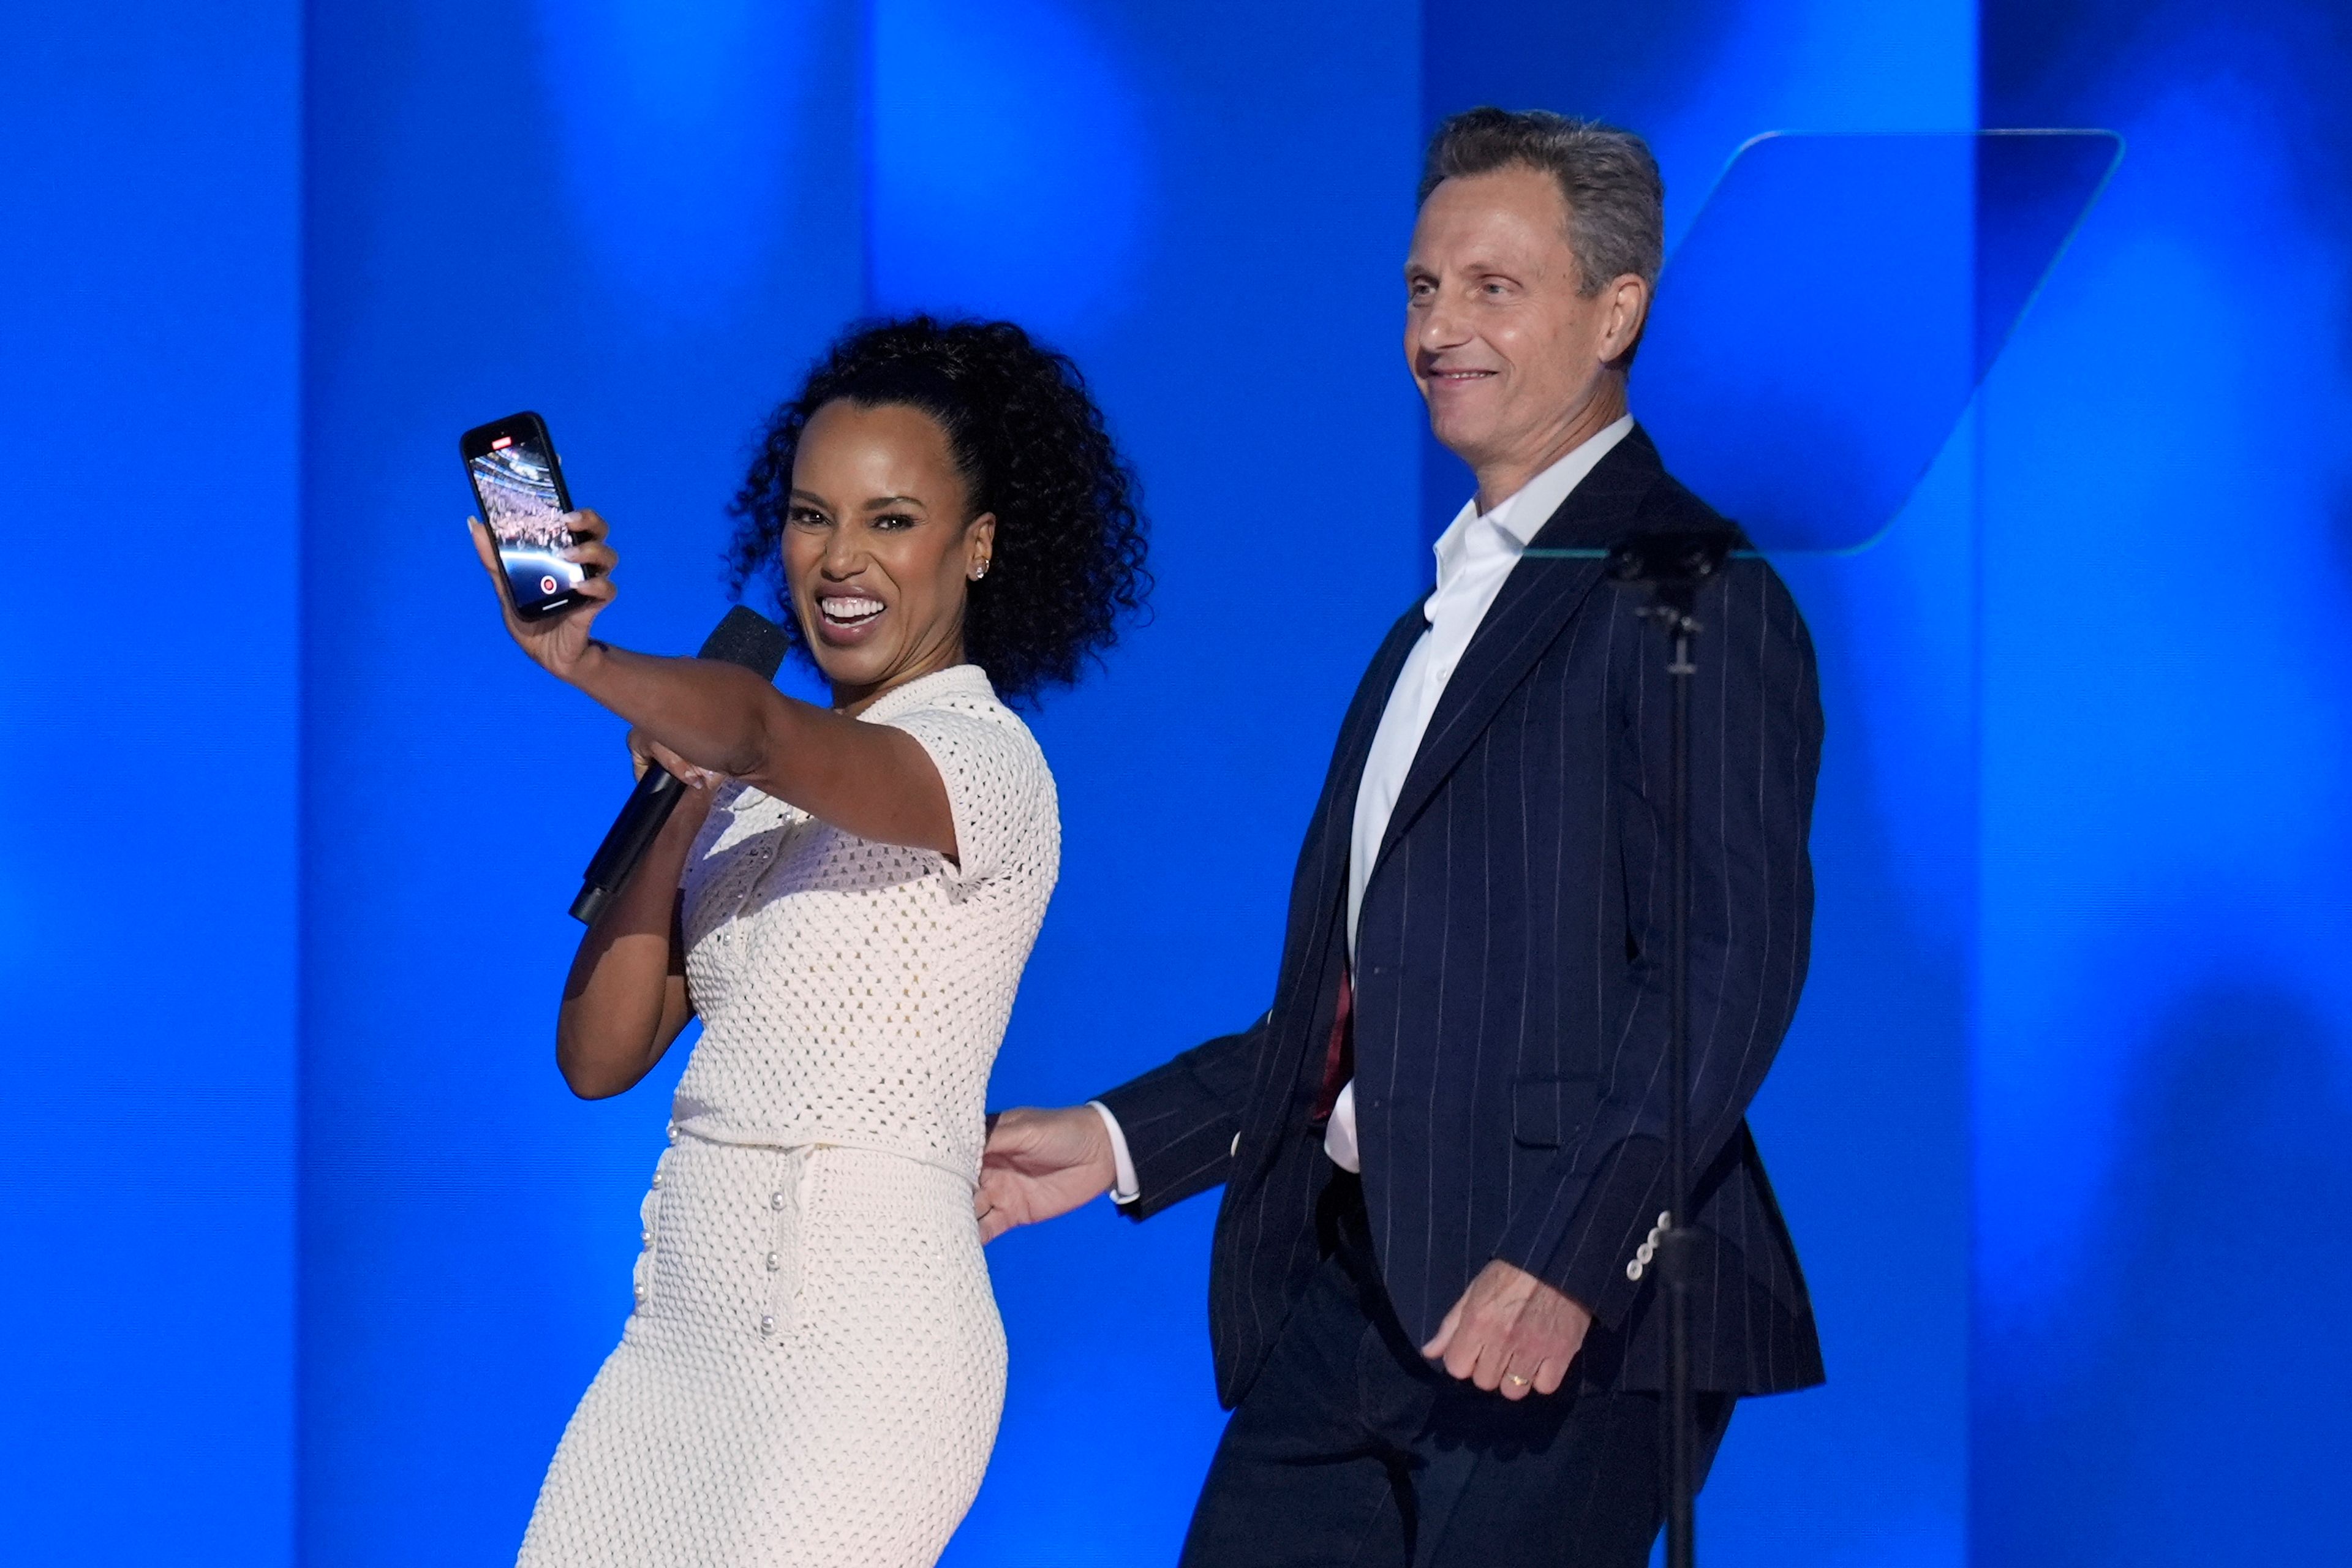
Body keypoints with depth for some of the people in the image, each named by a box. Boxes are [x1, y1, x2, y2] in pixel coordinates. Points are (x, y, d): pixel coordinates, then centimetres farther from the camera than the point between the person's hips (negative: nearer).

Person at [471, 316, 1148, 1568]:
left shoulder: (986, 761, -8)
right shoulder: (753, 793, 15)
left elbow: (774, 738, -30)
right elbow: (600, 1055, 9)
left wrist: (582, 660, -47)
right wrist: (681, 801, -1)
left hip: (862, 1337, -7)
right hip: (686, 1326, 7)